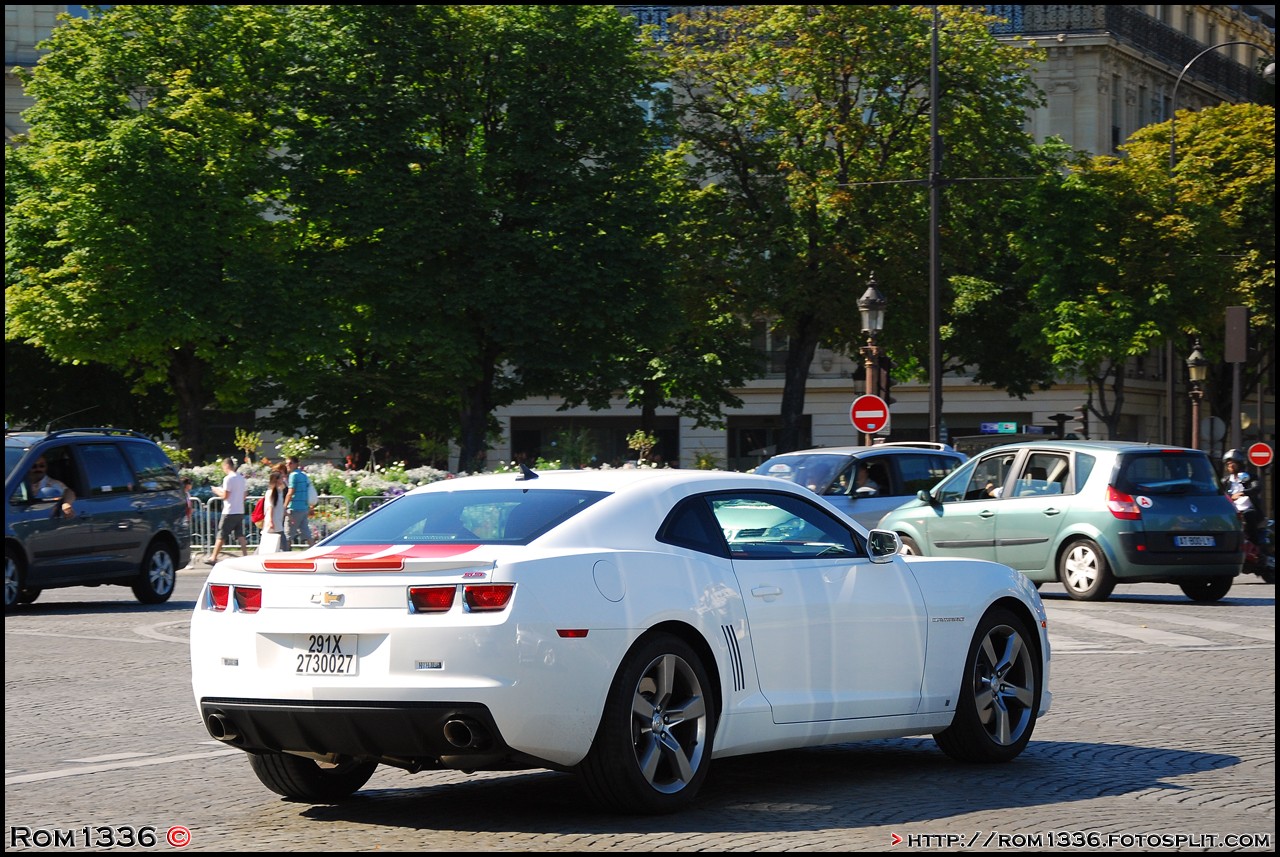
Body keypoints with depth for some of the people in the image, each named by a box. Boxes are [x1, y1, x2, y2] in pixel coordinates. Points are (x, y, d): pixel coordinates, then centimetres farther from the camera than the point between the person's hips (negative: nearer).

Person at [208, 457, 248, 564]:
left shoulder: (228, 479, -13)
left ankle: (213, 558, 2)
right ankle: (245, 556, 1)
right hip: (240, 511, 7)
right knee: (240, 535, 8)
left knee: (221, 536, -2)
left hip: (229, 512, -7)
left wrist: (217, 491, 3)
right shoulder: (241, 478, 12)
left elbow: (225, 495, -16)